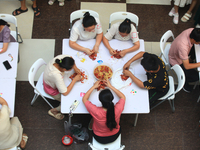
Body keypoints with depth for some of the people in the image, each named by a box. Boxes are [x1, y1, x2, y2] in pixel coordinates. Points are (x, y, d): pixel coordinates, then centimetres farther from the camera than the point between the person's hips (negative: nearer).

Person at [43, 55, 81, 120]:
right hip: (53, 89, -7)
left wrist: (75, 68, -15)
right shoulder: (56, 75, -47)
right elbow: (65, 93, -35)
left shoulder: (60, 58, -30)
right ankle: (53, 111, 21)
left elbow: (70, 58, -4)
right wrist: (75, 79, -28)